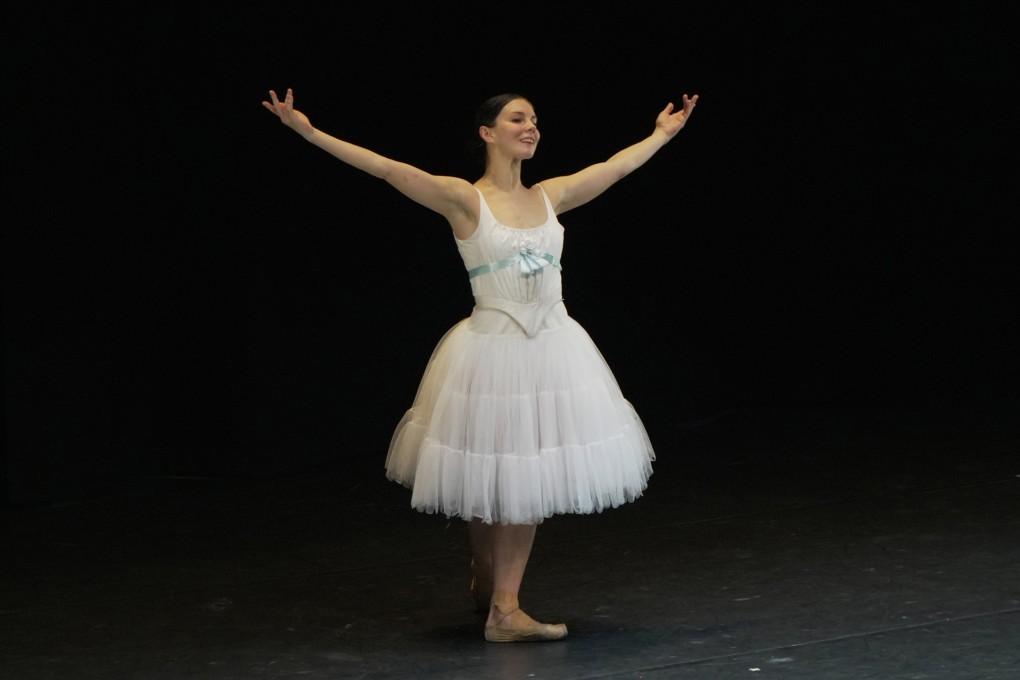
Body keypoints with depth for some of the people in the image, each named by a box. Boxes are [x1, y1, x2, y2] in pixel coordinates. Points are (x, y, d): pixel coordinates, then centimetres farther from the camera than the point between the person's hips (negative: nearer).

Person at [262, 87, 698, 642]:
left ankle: (504, 606, 20)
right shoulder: (464, 199, -7)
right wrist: (308, 131, -24)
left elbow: (616, 166, 22)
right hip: (493, 351, -5)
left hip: (553, 349, 5)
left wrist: (663, 134, 33)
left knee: (529, 479, 8)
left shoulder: (548, 196, 8)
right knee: (488, 479, 3)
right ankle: (486, 586, 20)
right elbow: (386, 168, -16)